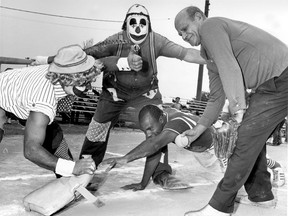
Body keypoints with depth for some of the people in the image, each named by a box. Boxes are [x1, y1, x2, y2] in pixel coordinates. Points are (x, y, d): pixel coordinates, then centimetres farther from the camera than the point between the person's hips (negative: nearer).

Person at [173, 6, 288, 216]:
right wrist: (199, 129, 16)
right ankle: (260, 194, 29)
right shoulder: (210, 58, 20)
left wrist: (238, 109, -18)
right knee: (253, 137, 16)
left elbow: (230, 69, -18)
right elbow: (217, 98, 19)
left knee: (247, 138, -10)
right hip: (270, 84, 10)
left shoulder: (210, 25, -6)